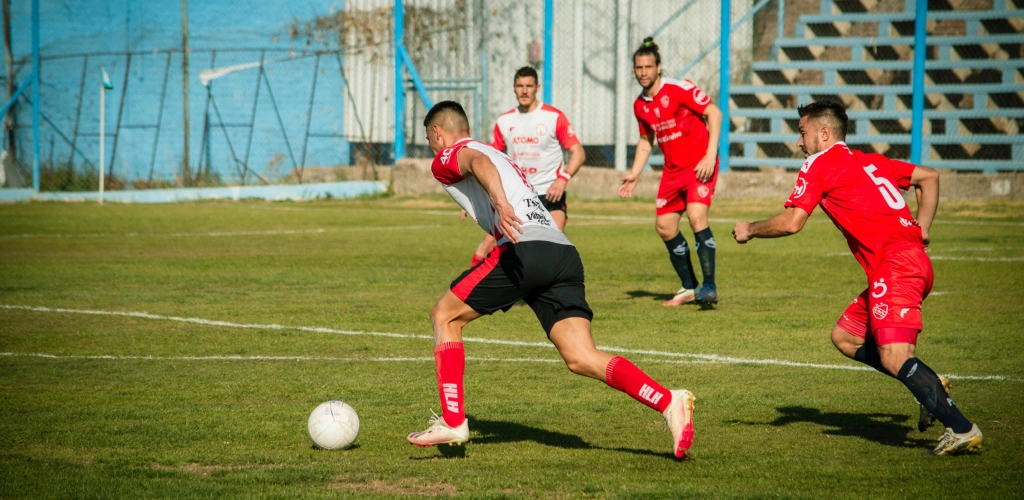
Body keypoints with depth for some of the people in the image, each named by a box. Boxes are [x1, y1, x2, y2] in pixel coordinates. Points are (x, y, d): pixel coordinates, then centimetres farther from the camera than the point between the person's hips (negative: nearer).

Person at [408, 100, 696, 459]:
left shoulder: (448, 157, 12)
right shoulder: (502, 158, 37)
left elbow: (478, 162, -11)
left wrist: (500, 204, -30)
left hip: (525, 250, -7)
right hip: (566, 253, 7)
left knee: (444, 316, 11)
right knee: (581, 359, -4)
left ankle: (452, 422, 6)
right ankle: (669, 402, -23)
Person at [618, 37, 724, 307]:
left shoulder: (678, 89, -13)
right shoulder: (640, 105, 8)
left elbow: (714, 112, -13)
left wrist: (711, 155, -21)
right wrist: (634, 175, 14)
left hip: (700, 165, -7)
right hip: (673, 170, 7)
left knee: (697, 216, -23)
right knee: (664, 226, 4)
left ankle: (709, 286, -19)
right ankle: (689, 288, 18)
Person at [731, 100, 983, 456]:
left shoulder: (819, 165, 1)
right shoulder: (869, 161, 25)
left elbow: (791, 223, -7)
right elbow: (928, 177, 29)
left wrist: (750, 230, 10)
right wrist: (922, 229, 24)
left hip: (896, 263, -9)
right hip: (914, 258, 9)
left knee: (894, 357, -18)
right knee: (845, 337, 16)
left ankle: (962, 429, -24)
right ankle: (930, 389, 9)